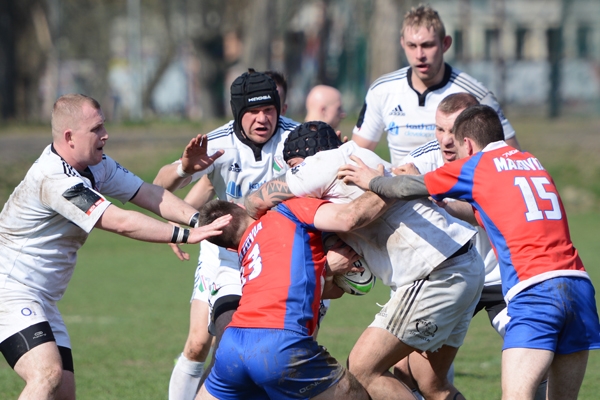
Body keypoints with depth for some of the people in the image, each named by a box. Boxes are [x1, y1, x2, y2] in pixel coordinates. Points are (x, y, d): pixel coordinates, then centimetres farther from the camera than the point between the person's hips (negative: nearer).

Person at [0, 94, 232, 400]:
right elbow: (121, 223, -27)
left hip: (41, 299, 10)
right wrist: (186, 235, -25)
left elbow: (149, 194, 4)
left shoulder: (96, 166, 6)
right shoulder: (55, 179, -25)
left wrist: (200, 220, -10)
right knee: (47, 375, -29)